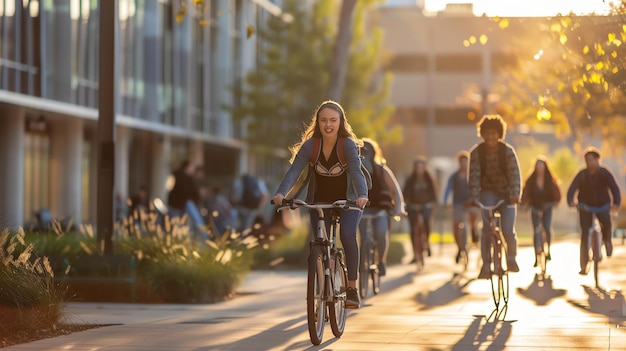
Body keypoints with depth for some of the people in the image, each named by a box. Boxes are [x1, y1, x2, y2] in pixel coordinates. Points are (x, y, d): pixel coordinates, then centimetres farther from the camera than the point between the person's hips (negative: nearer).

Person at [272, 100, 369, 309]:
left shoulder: (348, 144, -20)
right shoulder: (310, 145, -15)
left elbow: (356, 171, -34)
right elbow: (294, 170, -25)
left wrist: (362, 195, -53)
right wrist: (281, 193, -43)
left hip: (347, 200, -3)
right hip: (319, 202, 3)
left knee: (347, 236, -25)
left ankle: (352, 288, -13)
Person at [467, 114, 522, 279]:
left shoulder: (508, 151, -12)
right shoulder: (476, 152, -10)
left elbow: (515, 174, -19)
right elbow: (474, 176, -15)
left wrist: (515, 195, -33)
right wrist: (473, 197, -27)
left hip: (506, 194, -1)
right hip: (488, 192, 1)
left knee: (508, 230, -11)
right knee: (487, 228, -19)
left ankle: (511, 259, 17)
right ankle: (486, 265, -13)